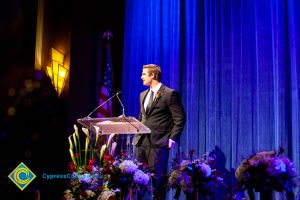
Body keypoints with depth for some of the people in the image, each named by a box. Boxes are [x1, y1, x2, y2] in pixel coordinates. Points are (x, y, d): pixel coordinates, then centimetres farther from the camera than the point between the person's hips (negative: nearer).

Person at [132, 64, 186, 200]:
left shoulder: (170, 94, -7)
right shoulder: (143, 95, 17)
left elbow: (180, 118, -7)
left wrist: (172, 139, -12)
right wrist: (137, 134, 13)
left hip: (158, 142, -7)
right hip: (141, 141, 7)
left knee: (158, 176, -1)